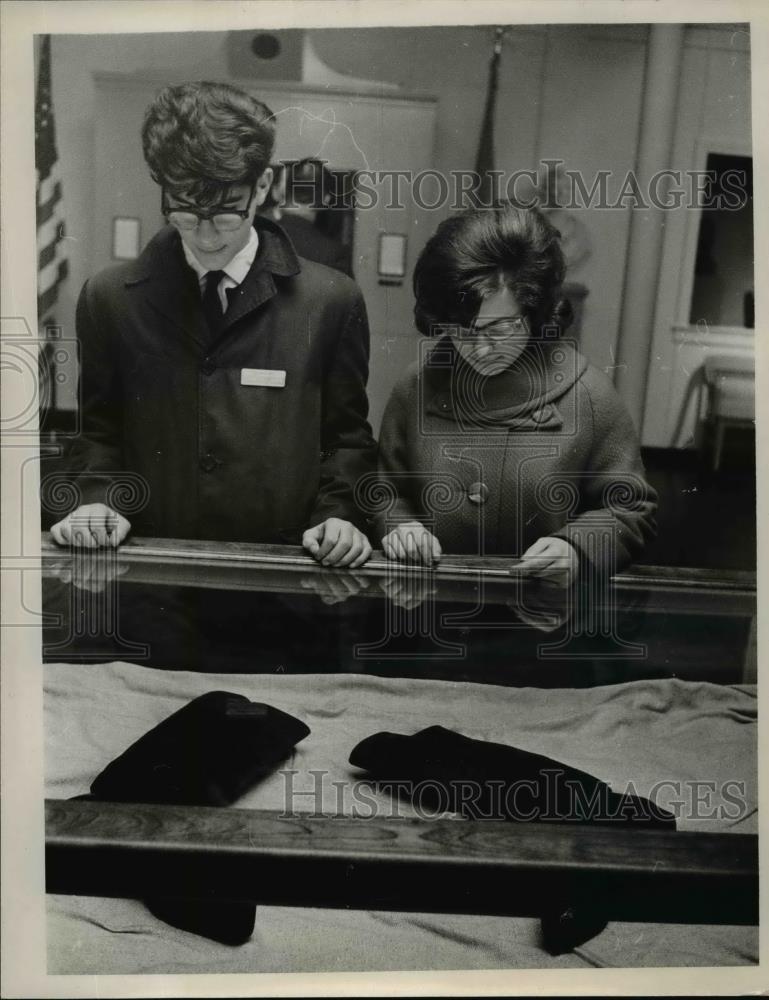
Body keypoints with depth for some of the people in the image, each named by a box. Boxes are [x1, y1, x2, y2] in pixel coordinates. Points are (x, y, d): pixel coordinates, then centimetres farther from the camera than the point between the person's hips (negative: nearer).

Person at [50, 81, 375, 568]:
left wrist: (338, 515, -8)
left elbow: (348, 436, 6)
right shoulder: (108, 298, 4)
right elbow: (100, 430, 14)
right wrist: (100, 500, -3)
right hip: (154, 563, 0)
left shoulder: (333, 301, -1)